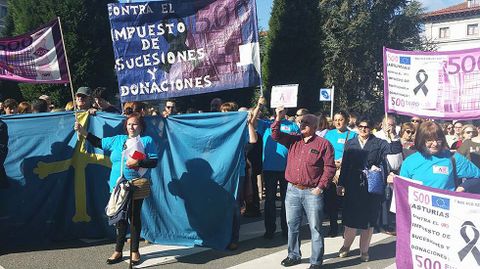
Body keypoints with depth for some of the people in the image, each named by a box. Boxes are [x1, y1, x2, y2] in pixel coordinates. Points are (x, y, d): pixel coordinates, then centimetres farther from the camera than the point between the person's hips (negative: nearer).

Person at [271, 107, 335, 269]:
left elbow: (329, 168, -6)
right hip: (292, 190, 5)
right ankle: (294, 256, 29)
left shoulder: (323, 144, -4)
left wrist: (320, 187, -12)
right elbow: (276, 135, 5)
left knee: (315, 228, 2)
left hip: (312, 192, -5)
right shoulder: (293, 140, 11)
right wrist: (278, 118, -8)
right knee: (292, 225, 14)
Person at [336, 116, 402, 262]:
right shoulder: (350, 143, 7)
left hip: (371, 187, -1)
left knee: (368, 219, 7)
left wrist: (392, 135, -19)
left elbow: (396, 149, -7)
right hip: (353, 187, 1)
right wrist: (341, 184, 3)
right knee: (350, 218, 7)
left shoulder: (378, 143, 4)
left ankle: (364, 250, 21)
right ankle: (346, 245, 27)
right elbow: (345, 165, 5)